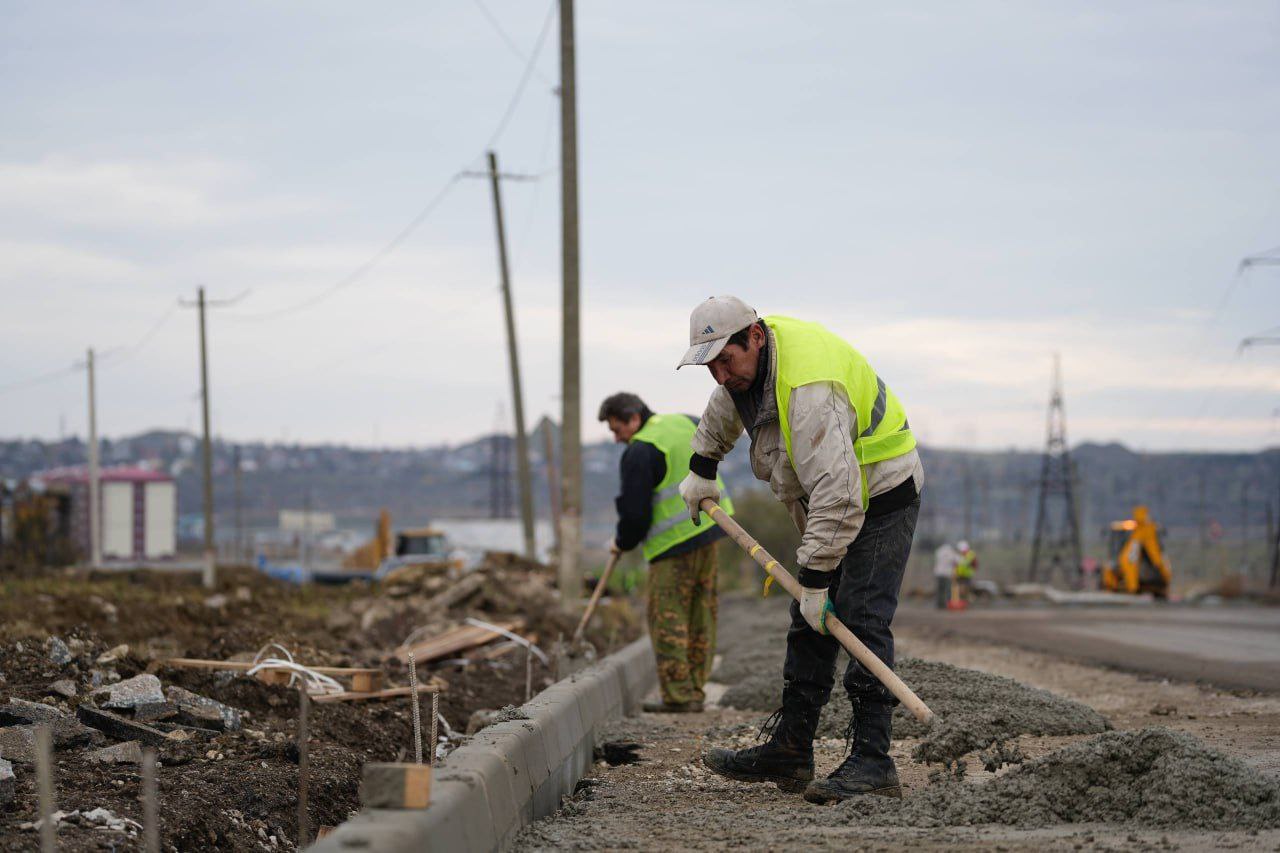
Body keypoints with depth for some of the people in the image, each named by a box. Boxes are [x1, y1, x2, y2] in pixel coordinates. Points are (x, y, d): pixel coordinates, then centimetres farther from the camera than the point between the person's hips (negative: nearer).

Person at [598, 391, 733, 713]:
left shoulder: (640, 452, -15)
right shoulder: (684, 422, 11)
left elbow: (636, 512, -15)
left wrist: (622, 542, 5)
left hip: (676, 542, -9)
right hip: (709, 529, 9)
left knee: (667, 618, -4)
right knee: (702, 613, 11)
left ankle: (678, 696, -6)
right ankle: (695, 691, 15)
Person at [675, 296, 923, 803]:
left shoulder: (810, 390, -34)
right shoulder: (750, 357, -4)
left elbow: (836, 494, -38)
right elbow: (725, 406, 23)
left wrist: (814, 581, -35)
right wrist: (703, 467, 32)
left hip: (880, 498, -10)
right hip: (830, 503, 10)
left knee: (859, 620, -18)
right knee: (809, 627, 9)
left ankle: (872, 761, -21)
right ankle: (788, 751, 13)